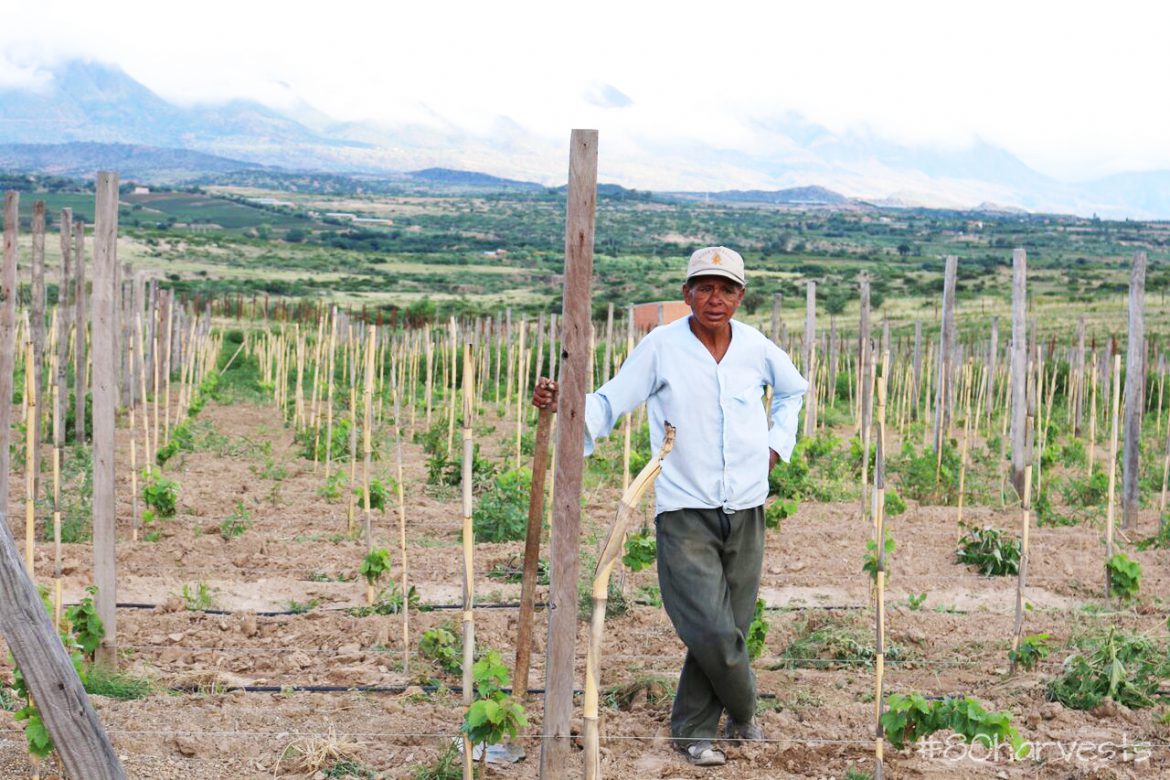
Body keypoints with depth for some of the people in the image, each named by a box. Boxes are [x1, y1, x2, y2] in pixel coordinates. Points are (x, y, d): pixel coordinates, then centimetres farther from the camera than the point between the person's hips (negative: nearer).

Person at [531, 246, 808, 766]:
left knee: (728, 627, 7)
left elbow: (793, 388, 27)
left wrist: (779, 444, 16)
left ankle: (692, 730, 24)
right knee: (712, 632, -11)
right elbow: (609, 403, -7)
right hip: (685, 512, -4)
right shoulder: (662, 346, -5)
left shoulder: (756, 348, 6)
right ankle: (742, 712, 18)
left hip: (745, 509, 4)